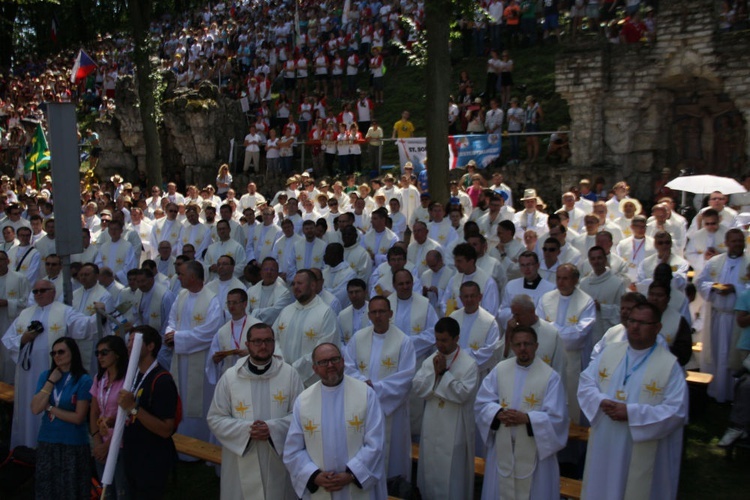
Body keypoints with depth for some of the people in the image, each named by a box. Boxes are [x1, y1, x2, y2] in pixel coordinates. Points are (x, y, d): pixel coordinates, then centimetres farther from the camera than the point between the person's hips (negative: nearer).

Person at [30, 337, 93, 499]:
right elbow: (35, 409, -7)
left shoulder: (83, 380, -10)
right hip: (47, 443, 4)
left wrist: (49, 408, -8)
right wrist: (51, 382, -11)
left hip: (74, 445, -4)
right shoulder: (46, 375, 3)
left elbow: (78, 417, -13)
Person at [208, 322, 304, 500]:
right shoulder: (230, 376, -3)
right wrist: (246, 428, -15)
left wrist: (273, 428, -17)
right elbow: (215, 419, 0)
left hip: (279, 459, 0)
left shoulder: (289, 374, -3)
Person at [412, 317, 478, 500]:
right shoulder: (430, 361, 3)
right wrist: (434, 372, -15)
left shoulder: (469, 364, -13)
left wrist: (445, 372, -18)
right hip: (431, 425, 5)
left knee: (452, 473, 4)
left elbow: (463, 394, -20)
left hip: (454, 430, -5)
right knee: (431, 469, 17)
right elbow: (417, 388, -3)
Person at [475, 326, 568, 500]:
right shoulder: (499, 370, 2)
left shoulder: (550, 376, -9)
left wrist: (525, 418, -22)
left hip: (535, 450, -3)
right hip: (502, 448, 3)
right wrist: (499, 413, -18)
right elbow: (482, 403, 1)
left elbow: (556, 417, -12)